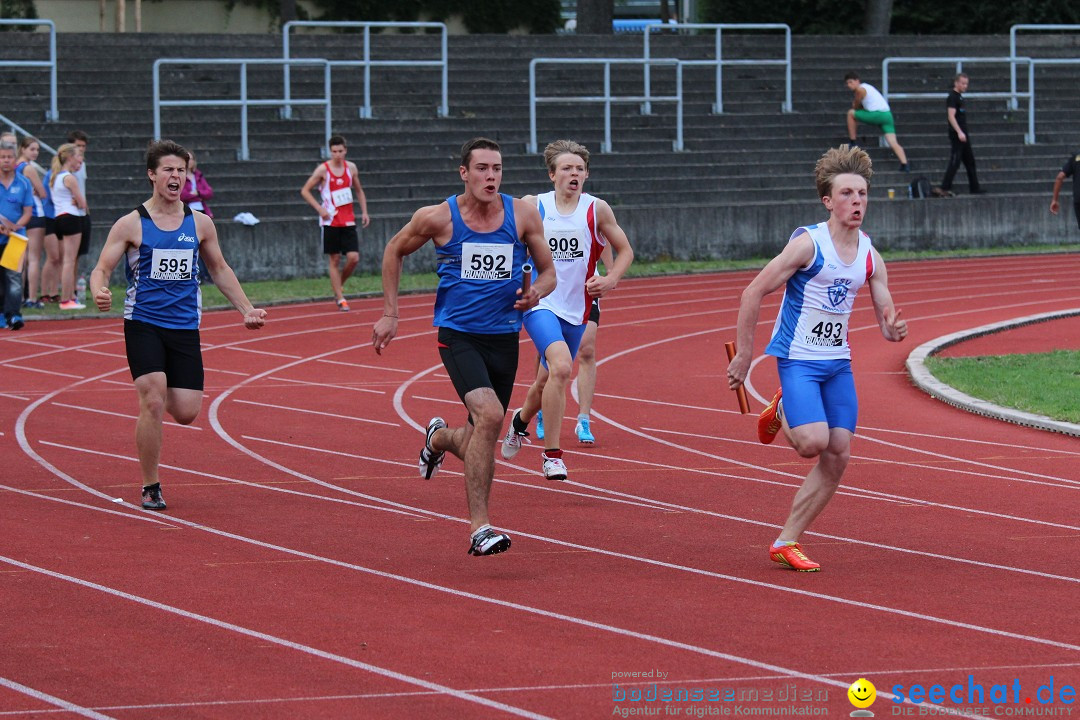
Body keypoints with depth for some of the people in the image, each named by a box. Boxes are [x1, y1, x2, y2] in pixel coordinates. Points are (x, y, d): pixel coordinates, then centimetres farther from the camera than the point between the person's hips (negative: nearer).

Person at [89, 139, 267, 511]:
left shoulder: (200, 224, 7)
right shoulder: (131, 224, -3)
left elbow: (219, 269, 21)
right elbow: (101, 269, -2)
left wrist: (246, 309, 14)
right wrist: (100, 292, -26)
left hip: (185, 327, 3)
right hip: (143, 323, -3)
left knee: (186, 412, -4)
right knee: (152, 403, -17)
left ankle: (155, 397, 34)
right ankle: (150, 488, -2)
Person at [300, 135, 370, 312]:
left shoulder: (351, 167, 6)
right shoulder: (323, 169, -6)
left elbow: (359, 191, 19)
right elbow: (305, 191, -3)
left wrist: (364, 212, 8)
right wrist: (320, 209, -13)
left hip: (348, 221, 3)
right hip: (331, 221, -3)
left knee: (353, 257, -7)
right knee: (334, 260, -1)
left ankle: (339, 286, 18)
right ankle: (340, 299, 4)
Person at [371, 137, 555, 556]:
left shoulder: (523, 215, -1)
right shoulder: (439, 218, -7)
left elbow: (548, 273, 9)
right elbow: (394, 251, 11)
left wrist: (536, 293, -14)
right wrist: (389, 314, 8)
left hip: (504, 338, 4)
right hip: (458, 335, -4)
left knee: (481, 437, 11)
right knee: (488, 415, -27)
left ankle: (439, 438, 50)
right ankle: (479, 528, -22)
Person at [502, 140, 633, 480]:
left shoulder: (597, 210, -2)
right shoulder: (532, 206, -5)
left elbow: (625, 250, 9)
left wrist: (610, 280, -8)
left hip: (576, 309, 4)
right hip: (540, 303, -4)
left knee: (548, 380, 18)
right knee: (561, 366, -27)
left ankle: (521, 421, 54)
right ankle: (552, 453, -17)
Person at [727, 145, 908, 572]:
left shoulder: (870, 257, 4)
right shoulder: (808, 243, -14)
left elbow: (887, 323, 7)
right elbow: (754, 292, -12)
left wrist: (894, 330, -18)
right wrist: (744, 354, -12)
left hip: (838, 362, 6)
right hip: (797, 358, -6)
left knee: (838, 456, -1)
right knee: (813, 441, -23)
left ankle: (786, 542, 9)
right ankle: (782, 411, 13)